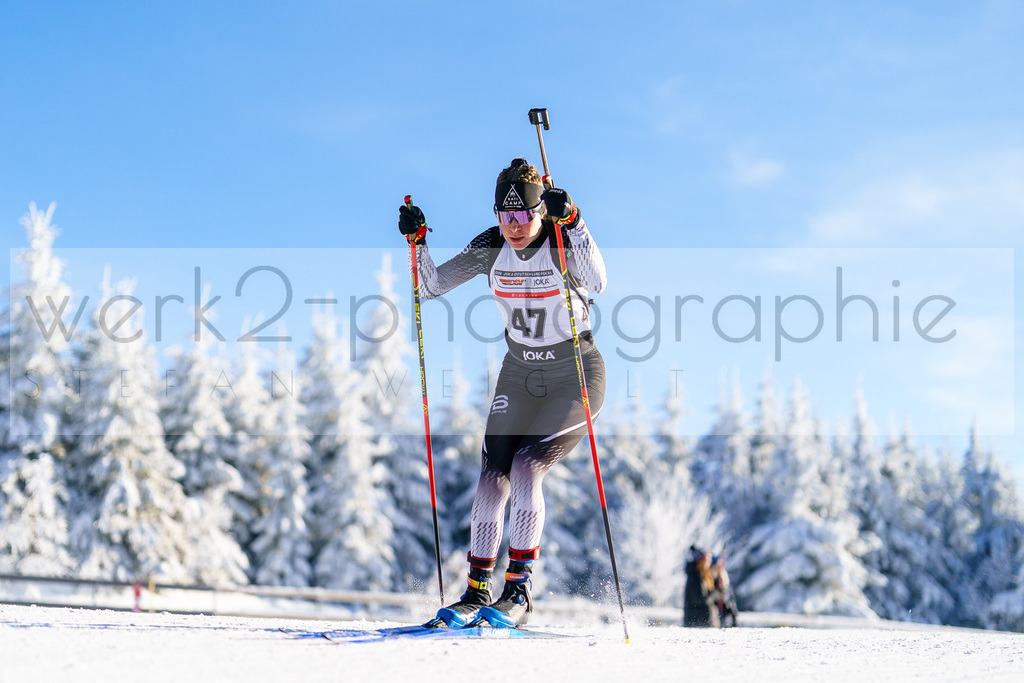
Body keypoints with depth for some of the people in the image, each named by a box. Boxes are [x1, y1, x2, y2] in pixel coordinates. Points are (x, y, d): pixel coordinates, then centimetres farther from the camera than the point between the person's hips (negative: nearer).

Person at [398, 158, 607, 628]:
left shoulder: (565, 243, -17)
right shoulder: (491, 248, -4)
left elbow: (596, 283, -38)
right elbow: (431, 286, -2)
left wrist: (571, 222, -47)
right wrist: (416, 242, -18)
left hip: (575, 378, -4)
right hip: (518, 376, 5)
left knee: (526, 467, -21)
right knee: (492, 478, -8)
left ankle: (518, 592, -11)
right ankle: (476, 593, 3)